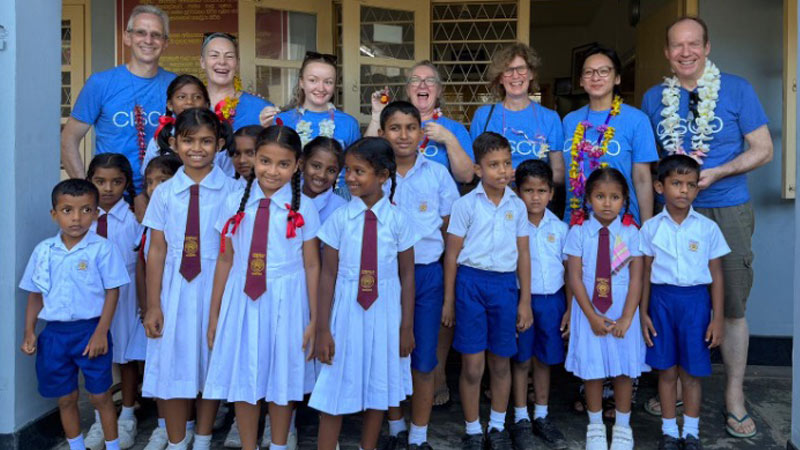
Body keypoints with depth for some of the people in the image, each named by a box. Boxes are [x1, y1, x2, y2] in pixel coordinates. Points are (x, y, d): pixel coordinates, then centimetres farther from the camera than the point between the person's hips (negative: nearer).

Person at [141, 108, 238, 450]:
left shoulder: (231, 191, -4)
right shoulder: (164, 192, 3)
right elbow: (157, 250, 2)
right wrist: (153, 304, 0)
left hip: (215, 286, -2)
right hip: (174, 287, 2)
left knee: (212, 366, 10)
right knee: (173, 367, 9)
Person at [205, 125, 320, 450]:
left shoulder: (303, 208, -5)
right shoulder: (236, 203, 0)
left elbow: (311, 265, -2)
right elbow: (225, 260, 4)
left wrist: (314, 319, -3)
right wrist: (215, 314, 7)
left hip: (285, 303, -1)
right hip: (241, 300, 2)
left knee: (282, 379, 13)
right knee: (242, 378, 12)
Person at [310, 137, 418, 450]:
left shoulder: (397, 219, -5)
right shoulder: (339, 218, -5)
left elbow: (407, 275, 0)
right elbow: (327, 275, -4)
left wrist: (407, 326, 0)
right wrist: (322, 329, -5)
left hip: (384, 312, 1)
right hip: (346, 311, 0)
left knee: (378, 388, 15)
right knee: (334, 392, 5)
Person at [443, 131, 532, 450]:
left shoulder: (517, 206, 5)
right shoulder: (466, 205, -4)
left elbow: (523, 254, 9)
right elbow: (452, 254, 0)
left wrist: (525, 300, 8)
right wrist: (448, 301, 0)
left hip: (505, 284, 3)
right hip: (471, 282, -2)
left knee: (501, 363, 13)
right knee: (472, 366, 1)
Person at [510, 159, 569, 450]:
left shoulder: (560, 228, 3)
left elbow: (569, 270, 8)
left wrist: (569, 308, 5)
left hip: (552, 300, 3)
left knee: (544, 360, 14)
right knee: (521, 360, 8)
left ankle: (541, 417, 28)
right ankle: (521, 420, 22)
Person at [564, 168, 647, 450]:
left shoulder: (630, 233, -2)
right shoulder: (579, 232, -4)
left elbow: (636, 278, -4)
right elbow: (574, 278, -6)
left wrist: (626, 318, -13)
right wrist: (593, 316, -12)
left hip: (622, 312, 1)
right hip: (589, 312, 0)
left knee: (624, 370, 8)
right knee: (592, 370, 8)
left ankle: (622, 426, 28)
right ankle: (595, 426, 27)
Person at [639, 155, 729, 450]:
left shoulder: (708, 228, -2)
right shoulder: (651, 228, 0)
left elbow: (716, 275, 2)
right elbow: (645, 273, 4)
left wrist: (717, 318, 0)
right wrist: (643, 313, 2)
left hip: (696, 300, 0)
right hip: (662, 299, 1)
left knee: (691, 372, 7)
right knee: (666, 370, 9)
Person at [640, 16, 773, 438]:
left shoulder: (736, 89, -1)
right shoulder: (653, 98, 7)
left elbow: (763, 149, -1)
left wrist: (716, 173, -16)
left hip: (727, 211, -2)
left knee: (732, 307, 3)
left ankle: (735, 395, 17)